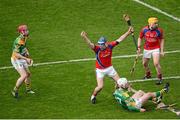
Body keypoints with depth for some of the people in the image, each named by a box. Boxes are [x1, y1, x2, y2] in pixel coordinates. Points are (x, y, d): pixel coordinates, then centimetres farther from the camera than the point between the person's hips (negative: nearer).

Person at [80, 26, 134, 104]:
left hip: (109, 68, 4)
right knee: (100, 86, -12)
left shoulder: (110, 46, -15)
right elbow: (90, 44, -44)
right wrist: (84, 37, -63)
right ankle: (93, 96, 18)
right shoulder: (97, 48, -25)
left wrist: (128, 32, -3)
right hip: (100, 70, -4)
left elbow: (119, 39, -5)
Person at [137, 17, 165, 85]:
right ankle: (148, 74, 44)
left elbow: (162, 40, -1)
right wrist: (138, 47, -2)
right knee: (144, 64, 15)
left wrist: (162, 51, -3)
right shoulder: (144, 30, -12)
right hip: (146, 49, 3)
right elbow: (140, 38, 5)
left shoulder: (159, 30, -14)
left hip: (156, 49, -3)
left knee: (156, 63, -17)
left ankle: (160, 78, 1)